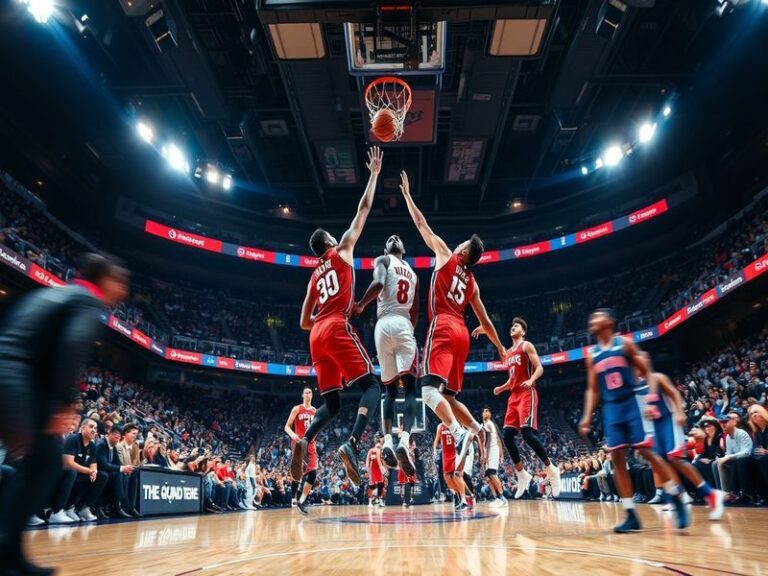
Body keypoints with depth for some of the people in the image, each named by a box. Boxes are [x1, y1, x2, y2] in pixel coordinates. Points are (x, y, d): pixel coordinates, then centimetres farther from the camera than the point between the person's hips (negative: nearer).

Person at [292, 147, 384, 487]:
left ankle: (304, 442, -17)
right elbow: (364, 209, 16)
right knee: (372, 387, -6)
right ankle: (352, 445, -29)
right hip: (338, 329, -6)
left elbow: (304, 322, 25)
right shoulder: (342, 251, 14)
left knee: (332, 403, 11)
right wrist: (374, 173, 24)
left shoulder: (315, 276, 27)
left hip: (317, 336, 6)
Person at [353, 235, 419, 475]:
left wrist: (359, 306, -3)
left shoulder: (382, 260, 12)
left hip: (384, 325, -1)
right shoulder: (413, 274, 26)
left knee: (390, 389, 9)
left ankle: (387, 441, -6)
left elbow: (378, 283, -11)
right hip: (404, 325, 1)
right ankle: (404, 441, -26)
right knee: (410, 387, -5)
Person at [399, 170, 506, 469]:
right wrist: (501, 348, 32)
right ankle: (479, 431, -1)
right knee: (448, 396, 13)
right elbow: (485, 321, 22)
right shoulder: (472, 282, 22)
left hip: (443, 328, -7)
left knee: (430, 389, -18)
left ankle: (460, 434, -34)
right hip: (461, 333, 7)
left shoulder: (446, 255, 8)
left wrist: (407, 194, 22)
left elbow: (422, 225, 12)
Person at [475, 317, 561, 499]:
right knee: (507, 436, -1)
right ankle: (522, 475, 9)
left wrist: (531, 380, -28)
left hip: (527, 394, -8)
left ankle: (551, 469, -4)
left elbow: (539, 368, -9)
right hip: (514, 396, 8)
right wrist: (501, 388, 12)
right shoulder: (509, 352, 23)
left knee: (527, 433, -20)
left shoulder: (527, 346, 1)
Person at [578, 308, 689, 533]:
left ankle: (678, 500, 13)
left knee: (646, 452, -8)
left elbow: (647, 373, -1)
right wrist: (587, 417, 6)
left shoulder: (625, 343, -1)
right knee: (617, 458, 1)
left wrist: (652, 400, -13)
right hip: (611, 409, 5)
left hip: (632, 403, -4)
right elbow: (592, 390, 14)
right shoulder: (592, 354, 10)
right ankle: (631, 515, 7)